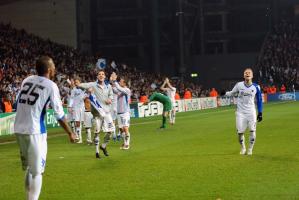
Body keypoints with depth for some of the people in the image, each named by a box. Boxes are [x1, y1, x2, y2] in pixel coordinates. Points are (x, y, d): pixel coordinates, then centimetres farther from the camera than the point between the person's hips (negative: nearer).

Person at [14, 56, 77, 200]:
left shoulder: (27, 80, 11)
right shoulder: (51, 86, -5)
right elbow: (59, 114, -4)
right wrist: (70, 133, 7)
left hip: (18, 129, 6)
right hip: (34, 131, -6)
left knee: (28, 169, 19)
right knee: (37, 171, 3)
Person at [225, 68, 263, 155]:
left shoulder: (256, 87, -3)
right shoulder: (239, 85, -5)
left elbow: (259, 100, 5)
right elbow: (232, 93, 8)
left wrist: (260, 113, 3)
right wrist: (225, 93, -14)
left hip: (251, 112, 0)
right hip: (240, 113, 0)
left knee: (252, 131, -7)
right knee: (240, 132, -1)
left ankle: (250, 149, 13)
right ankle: (243, 148, 25)